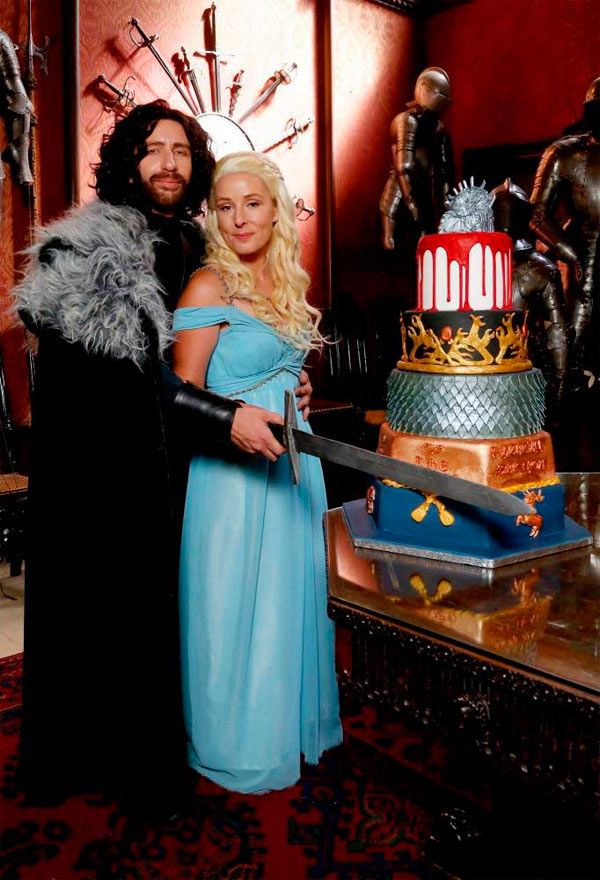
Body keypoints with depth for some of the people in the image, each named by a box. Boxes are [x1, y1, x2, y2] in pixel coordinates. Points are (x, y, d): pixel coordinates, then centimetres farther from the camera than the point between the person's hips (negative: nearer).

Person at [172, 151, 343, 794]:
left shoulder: (288, 282, 12)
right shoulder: (209, 286, -10)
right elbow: (185, 393, -12)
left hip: (292, 459, 7)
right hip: (232, 469, -7)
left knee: (291, 592, 16)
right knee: (235, 604, 3)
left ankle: (294, 721, 35)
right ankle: (235, 746, 23)